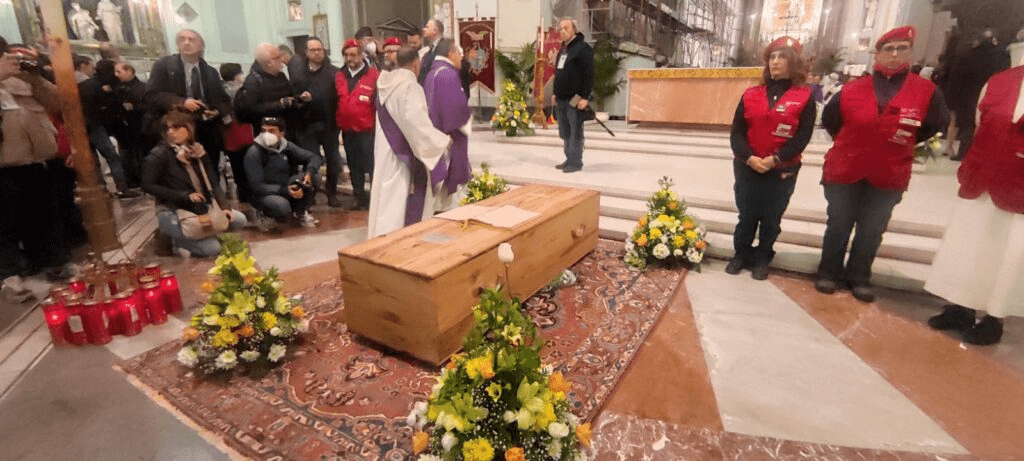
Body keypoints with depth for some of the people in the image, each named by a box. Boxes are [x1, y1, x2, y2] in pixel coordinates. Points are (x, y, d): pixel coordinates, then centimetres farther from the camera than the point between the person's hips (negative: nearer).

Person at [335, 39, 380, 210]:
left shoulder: (373, 75, -6)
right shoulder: (339, 76, 9)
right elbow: (335, 101, 14)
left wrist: (379, 124, -12)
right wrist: (337, 122, 7)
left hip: (367, 129, -5)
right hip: (347, 130, 6)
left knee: (372, 165, 0)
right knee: (354, 166, 13)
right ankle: (360, 197, 25)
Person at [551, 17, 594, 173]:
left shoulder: (583, 48, -8)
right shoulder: (563, 50, 19)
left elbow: (589, 75, -15)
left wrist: (584, 97, -21)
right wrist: (555, 93, 21)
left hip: (575, 100, -9)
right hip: (561, 99, 9)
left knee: (575, 132, -5)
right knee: (565, 132, 12)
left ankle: (575, 162, 1)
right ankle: (570, 160, 21)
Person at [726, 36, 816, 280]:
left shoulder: (805, 97, -1)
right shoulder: (751, 94, 4)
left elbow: (802, 137, -7)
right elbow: (737, 132, -2)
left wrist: (775, 159, -19)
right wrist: (748, 157, -17)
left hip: (782, 171, -1)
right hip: (746, 168, 2)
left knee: (771, 219, 9)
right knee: (746, 215, 10)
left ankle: (762, 259, 24)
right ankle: (741, 254, 26)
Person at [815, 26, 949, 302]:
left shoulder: (927, 91, -3)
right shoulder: (852, 89, -4)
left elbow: (937, 124, 12)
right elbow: (829, 119, 11)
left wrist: (905, 142, 5)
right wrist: (848, 143, 9)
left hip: (888, 176, 1)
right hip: (844, 171, 0)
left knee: (871, 231, 10)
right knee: (838, 226, 10)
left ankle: (858, 278, 25)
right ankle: (828, 273, 23)